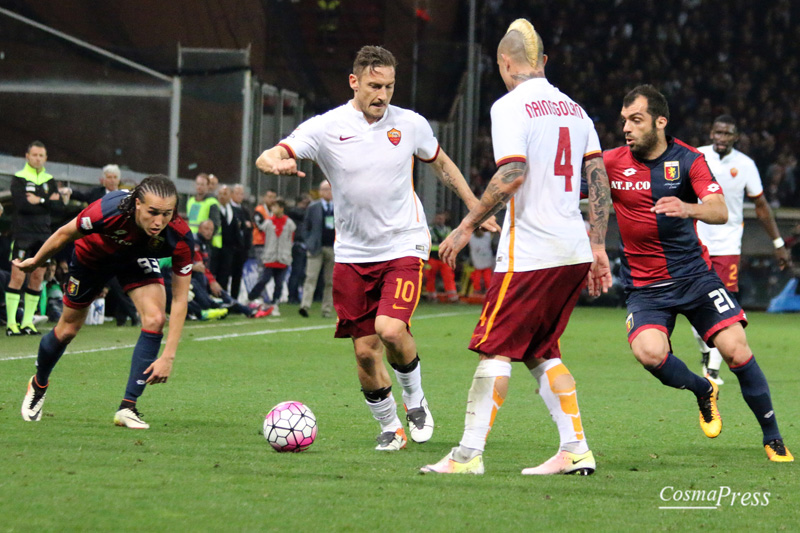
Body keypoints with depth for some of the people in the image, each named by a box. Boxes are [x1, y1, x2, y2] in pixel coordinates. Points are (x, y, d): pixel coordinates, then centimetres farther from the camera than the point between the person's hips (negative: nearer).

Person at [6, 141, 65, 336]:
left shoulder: (49, 180, 14)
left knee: (37, 279, 4)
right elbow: (22, 205, -16)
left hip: (43, 235, 5)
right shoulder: (18, 179, -1)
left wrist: (40, 201, -10)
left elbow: (59, 207, 4)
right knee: (17, 277, -10)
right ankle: (11, 323, -8)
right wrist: (48, 203, -9)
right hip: (22, 234, -5)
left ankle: (28, 322, 10)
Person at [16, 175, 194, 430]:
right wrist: (35, 262, -4)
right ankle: (38, 385, 43)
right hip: (92, 256, -1)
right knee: (67, 330, 12)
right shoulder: (108, 211, -43)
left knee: (155, 319, -21)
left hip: (138, 260, 1)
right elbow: (65, 233, -21)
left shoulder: (180, 238, -38)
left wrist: (168, 356, -34)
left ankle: (127, 408, -10)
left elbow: (180, 298, -30)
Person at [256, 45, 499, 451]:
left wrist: (474, 206, 16)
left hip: (404, 246, -1)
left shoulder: (410, 125, -1)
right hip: (352, 253, 1)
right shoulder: (326, 128, -6)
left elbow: (441, 164, 18)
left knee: (391, 329, -22)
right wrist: (278, 163, -38)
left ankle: (415, 399, 5)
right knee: (364, 350, 0)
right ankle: (389, 426, 21)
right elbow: (266, 158, -14)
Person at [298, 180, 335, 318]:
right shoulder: (313, 207, 5)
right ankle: (305, 306, -21)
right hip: (316, 248, -2)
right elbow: (306, 227, 8)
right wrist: (309, 244, -1)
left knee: (330, 281, 4)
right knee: (311, 277, -12)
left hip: (333, 249, 2)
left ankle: (327, 310, 9)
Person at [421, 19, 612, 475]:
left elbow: (511, 175, -19)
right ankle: (575, 450, 7)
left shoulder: (510, 106, -7)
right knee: (541, 351, 14)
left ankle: (470, 454, -5)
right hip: (574, 250, 7)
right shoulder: (574, 109, 15)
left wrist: (468, 226, -10)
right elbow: (599, 181, 13)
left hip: (530, 253, -7)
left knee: (495, 350, -3)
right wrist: (598, 248, 16)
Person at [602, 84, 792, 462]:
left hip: (695, 275, 0)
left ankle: (773, 440, 2)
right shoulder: (611, 163, -2)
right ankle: (702, 391, 7)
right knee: (649, 352, -27)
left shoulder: (688, 160, -6)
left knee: (735, 348, -15)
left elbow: (720, 211, -19)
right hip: (645, 286, 0)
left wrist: (688, 208, -40)